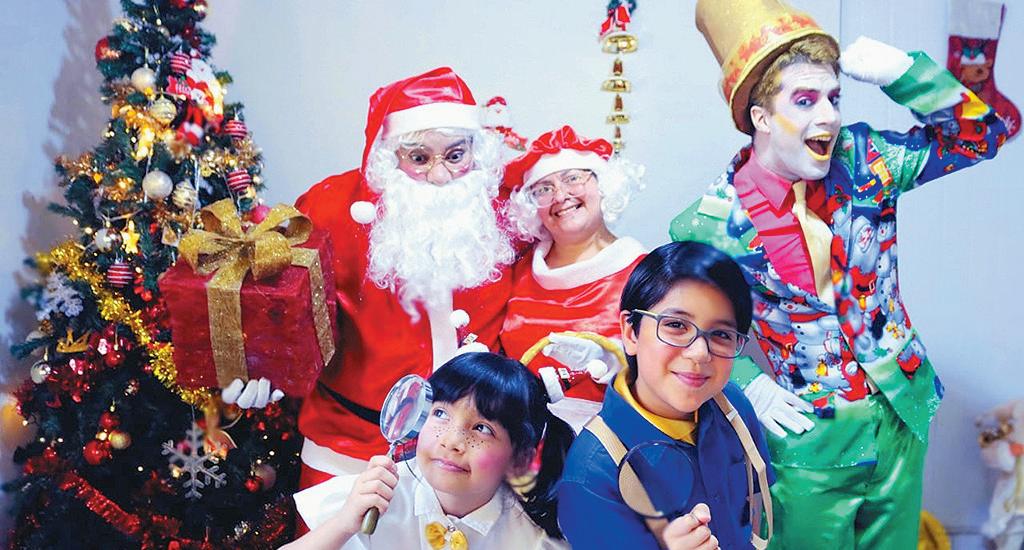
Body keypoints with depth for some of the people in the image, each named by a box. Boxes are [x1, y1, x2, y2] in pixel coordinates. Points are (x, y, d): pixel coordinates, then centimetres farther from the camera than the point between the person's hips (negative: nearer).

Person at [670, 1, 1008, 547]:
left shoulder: (862, 161, -8)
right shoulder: (714, 220, -17)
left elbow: (979, 136, -4)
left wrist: (902, 72, -17)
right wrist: (749, 384, -16)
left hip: (902, 413, 4)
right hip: (808, 439, -4)